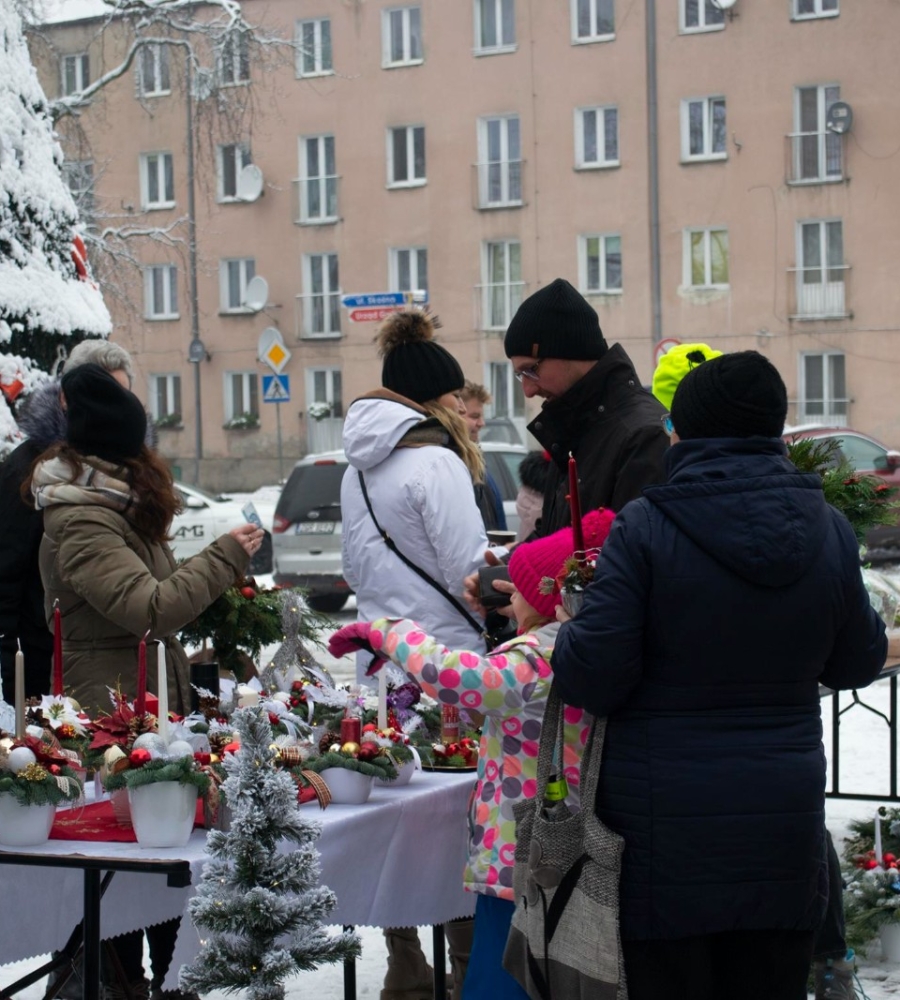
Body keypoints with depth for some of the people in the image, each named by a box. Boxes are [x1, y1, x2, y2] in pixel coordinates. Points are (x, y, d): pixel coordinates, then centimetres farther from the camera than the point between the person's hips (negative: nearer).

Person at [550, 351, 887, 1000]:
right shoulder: (829, 531, 0)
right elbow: (858, 663, 12)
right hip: (783, 830, 4)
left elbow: (592, 677, -15)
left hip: (665, 839, -3)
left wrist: (559, 636, 5)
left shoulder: (644, 529, -13)